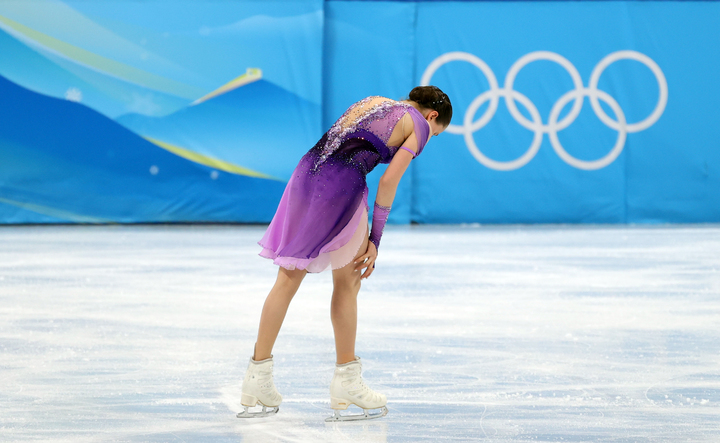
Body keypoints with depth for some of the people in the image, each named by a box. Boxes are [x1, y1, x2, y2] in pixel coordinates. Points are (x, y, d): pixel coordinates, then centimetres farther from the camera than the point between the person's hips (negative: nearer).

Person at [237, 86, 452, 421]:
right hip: (343, 183, -6)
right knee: (347, 283, 8)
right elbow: (389, 181, -2)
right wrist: (374, 240, 3)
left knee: (288, 279, 10)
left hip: (307, 171, 6)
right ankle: (346, 383, 16)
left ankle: (258, 378, 12)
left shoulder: (369, 103, 28)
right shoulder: (418, 124, 7)